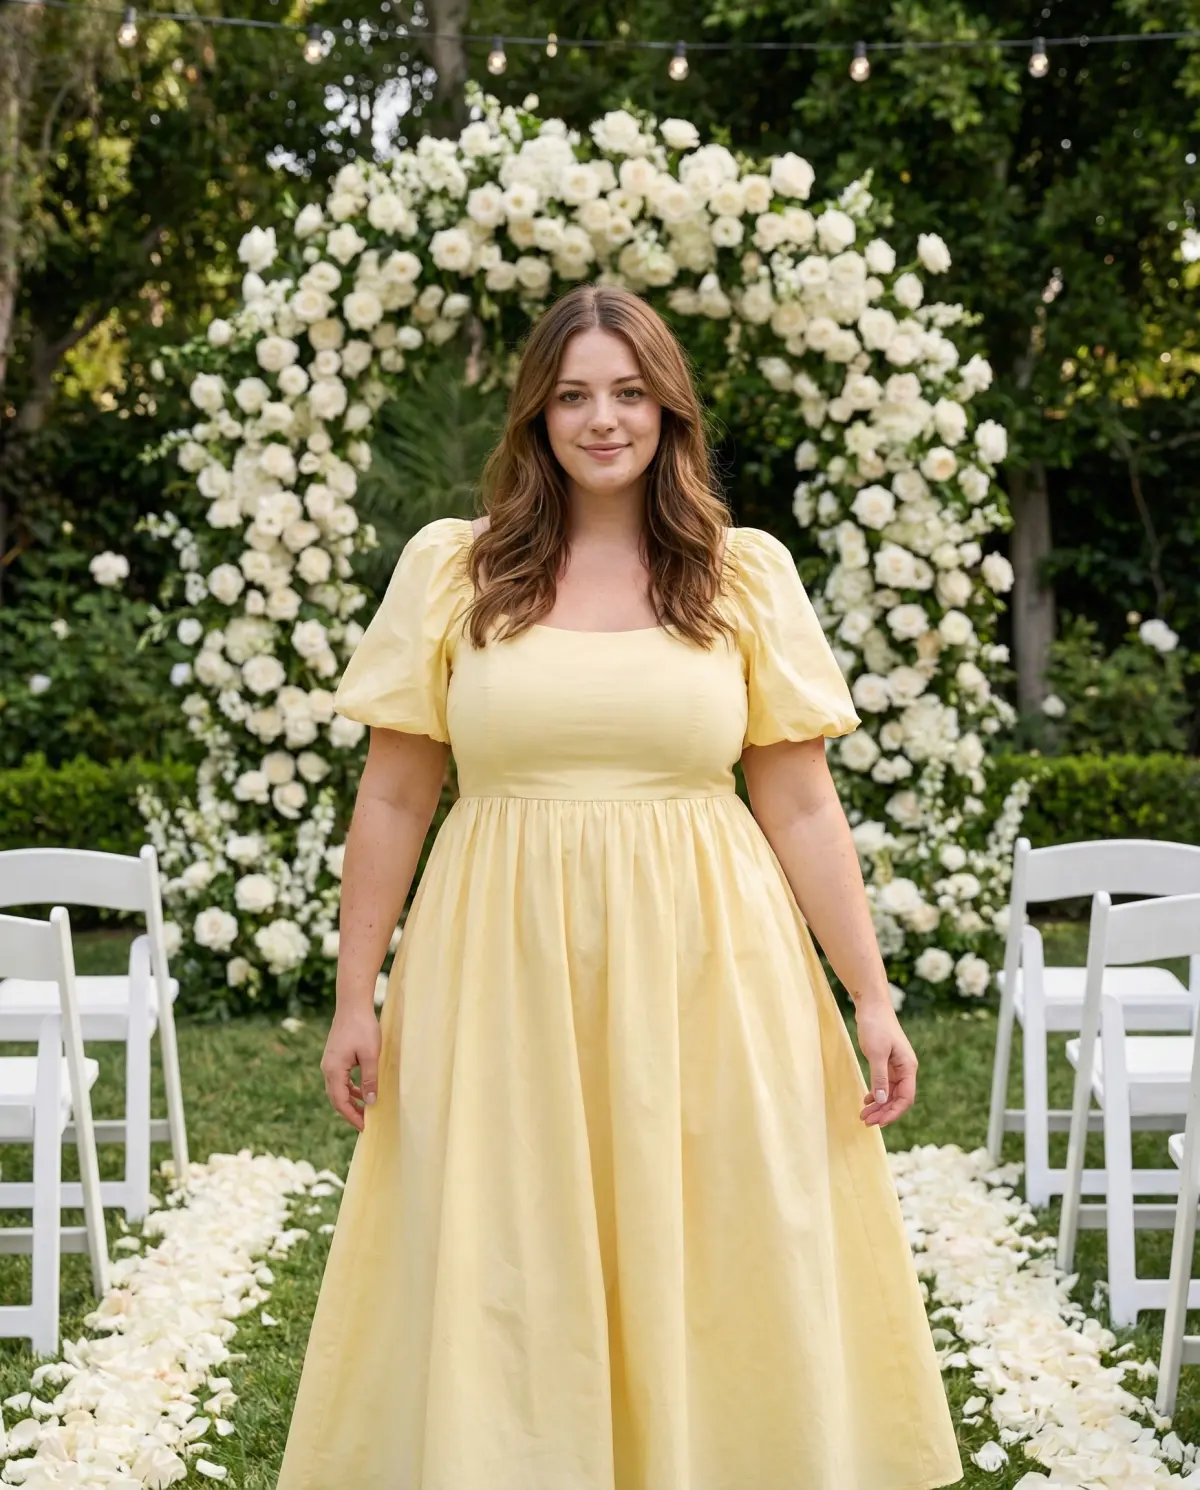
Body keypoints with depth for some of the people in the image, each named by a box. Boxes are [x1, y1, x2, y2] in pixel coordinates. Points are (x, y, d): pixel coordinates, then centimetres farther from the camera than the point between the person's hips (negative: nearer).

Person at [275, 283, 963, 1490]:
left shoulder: (746, 574, 6)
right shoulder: (451, 568, 4)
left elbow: (801, 807, 5)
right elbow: (392, 801, 6)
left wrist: (871, 997, 2)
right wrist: (355, 998, 3)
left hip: (703, 971, 1)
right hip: (502, 976, 0)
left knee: (715, 1273, 6)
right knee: (504, 1281, 5)